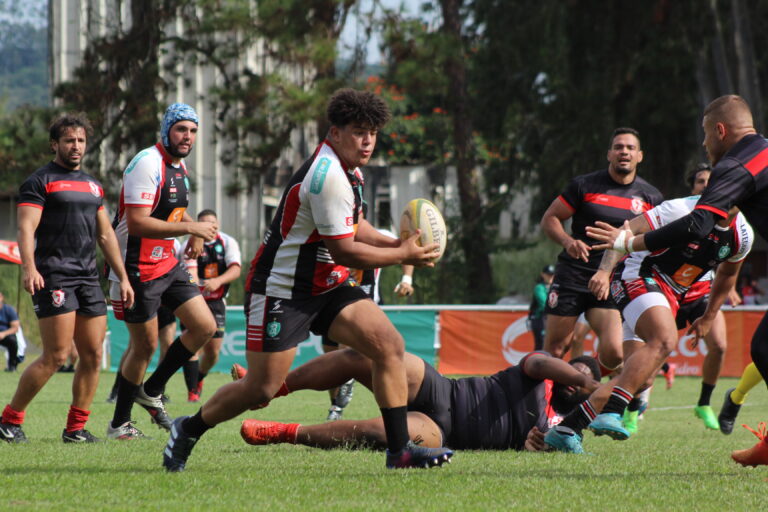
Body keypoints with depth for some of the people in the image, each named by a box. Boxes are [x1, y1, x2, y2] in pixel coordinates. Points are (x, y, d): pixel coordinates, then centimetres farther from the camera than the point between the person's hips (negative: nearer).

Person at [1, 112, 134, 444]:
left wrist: (123, 277, 19)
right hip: (53, 276, -7)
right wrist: (29, 268, -27)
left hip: (88, 276, 7)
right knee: (56, 356, -12)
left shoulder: (92, 186, 20)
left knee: (93, 355, 0)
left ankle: (76, 428, 8)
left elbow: (105, 235, 25)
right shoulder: (40, 182, -1)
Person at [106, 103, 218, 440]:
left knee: (205, 327, 2)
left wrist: (196, 230, 9)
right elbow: (137, 223, -27)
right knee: (144, 345, -2)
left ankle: (152, 390, 17)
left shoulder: (179, 166, 9)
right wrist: (189, 228, -25)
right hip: (138, 269, -9)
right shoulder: (147, 164, -20)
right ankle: (119, 423, 13)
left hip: (168, 264, 9)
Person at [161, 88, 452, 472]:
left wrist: (394, 244, 4)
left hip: (327, 287, 9)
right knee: (262, 389, -4)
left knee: (389, 345, -9)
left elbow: (354, 228, 23)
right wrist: (403, 255, -11)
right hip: (282, 291, -9)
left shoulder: (348, 169, 8)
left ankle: (399, 450, -7)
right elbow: (344, 251, -22)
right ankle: (188, 430, 21)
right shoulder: (327, 175, -24)